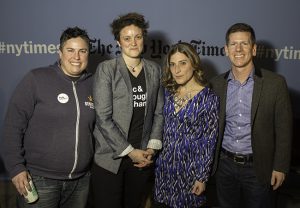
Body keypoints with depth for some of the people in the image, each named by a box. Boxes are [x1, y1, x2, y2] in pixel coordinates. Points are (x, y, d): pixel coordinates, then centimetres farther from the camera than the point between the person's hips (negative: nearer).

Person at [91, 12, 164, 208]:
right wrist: (130, 152, -11)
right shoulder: (106, 69, -8)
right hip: (110, 159, -3)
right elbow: (103, 117, -12)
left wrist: (152, 147, -2)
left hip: (143, 158, 4)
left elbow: (159, 112, 8)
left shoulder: (154, 70, 5)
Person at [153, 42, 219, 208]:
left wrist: (202, 178, -9)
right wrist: (156, 158, 6)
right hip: (164, 165, 4)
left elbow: (209, 142, -10)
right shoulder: (168, 92, 1)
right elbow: (165, 129, 9)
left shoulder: (209, 98, -12)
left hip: (190, 167, -4)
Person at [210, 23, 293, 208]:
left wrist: (280, 167, -5)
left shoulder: (275, 83, -9)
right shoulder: (217, 84, -1)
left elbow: (283, 129, -6)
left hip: (258, 167, -2)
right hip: (225, 164, 3)